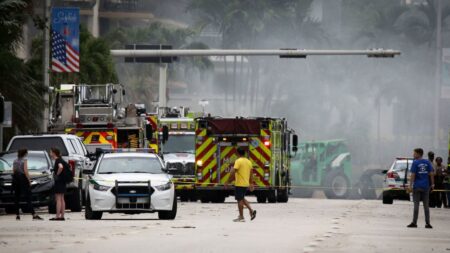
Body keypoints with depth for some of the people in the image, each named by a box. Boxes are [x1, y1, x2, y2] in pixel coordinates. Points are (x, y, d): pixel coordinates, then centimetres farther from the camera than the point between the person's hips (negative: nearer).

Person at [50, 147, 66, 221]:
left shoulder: (58, 160, -15)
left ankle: (57, 216, -10)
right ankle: (62, 216, 14)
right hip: (62, 182, 10)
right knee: (62, 199, 11)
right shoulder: (60, 160, 13)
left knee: (58, 199, -9)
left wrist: (57, 174, -20)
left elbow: (61, 167, -34)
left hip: (59, 181, -10)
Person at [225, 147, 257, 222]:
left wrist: (227, 182, -12)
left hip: (239, 184, -7)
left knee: (240, 200, 0)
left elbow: (233, 173, -18)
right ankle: (251, 210, 7)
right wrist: (251, 184, 21)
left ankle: (241, 217, 3)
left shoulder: (238, 161, -13)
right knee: (242, 198, 22)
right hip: (246, 184, 7)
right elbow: (251, 174, 14)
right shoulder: (249, 162, 9)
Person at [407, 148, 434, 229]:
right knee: (426, 205, 7)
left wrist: (410, 185, -11)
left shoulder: (415, 163, -8)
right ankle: (427, 223, 4)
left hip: (417, 186, -4)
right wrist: (432, 184, 7)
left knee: (416, 204, 1)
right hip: (426, 186, 4)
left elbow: (413, 175, -13)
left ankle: (414, 222, 1)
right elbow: (431, 173, 2)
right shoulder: (427, 162, 4)